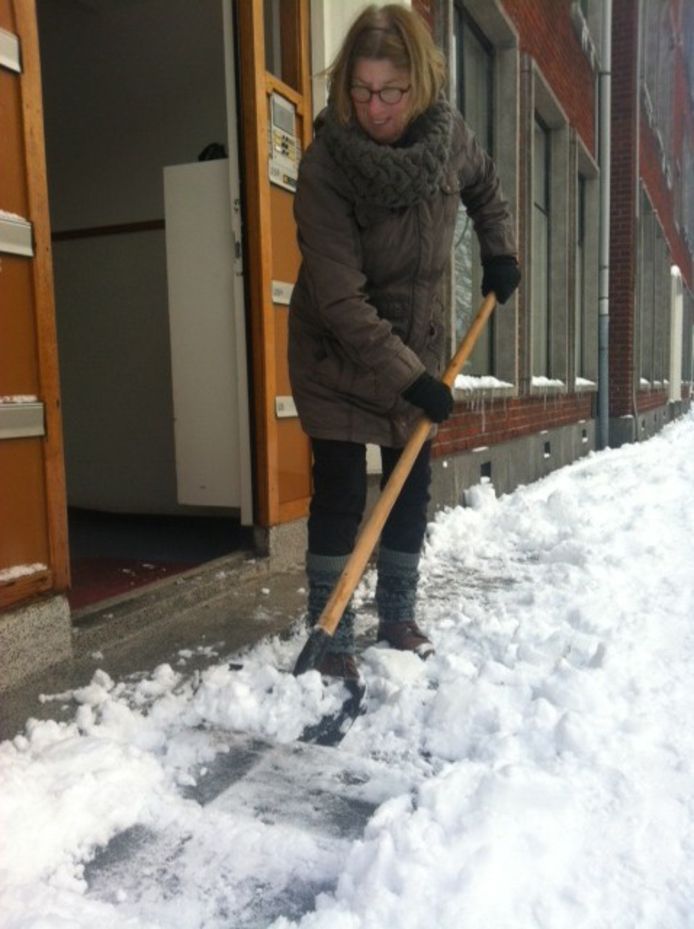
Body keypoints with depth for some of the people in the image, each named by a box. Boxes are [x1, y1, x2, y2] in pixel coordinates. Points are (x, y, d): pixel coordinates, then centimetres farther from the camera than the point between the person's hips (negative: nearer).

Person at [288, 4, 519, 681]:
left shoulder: (447, 131, -8)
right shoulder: (325, 167, -23)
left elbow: (483, 186, 17)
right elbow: (342, 301, -26)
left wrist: (499, 250, 5)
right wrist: (407, 378, -28)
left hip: (416, 347, 5)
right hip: (338, 354, -5)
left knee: (412, 489, 9)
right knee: (340, 494, -6)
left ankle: (397, 617, 25)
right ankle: (331, 637, 8)